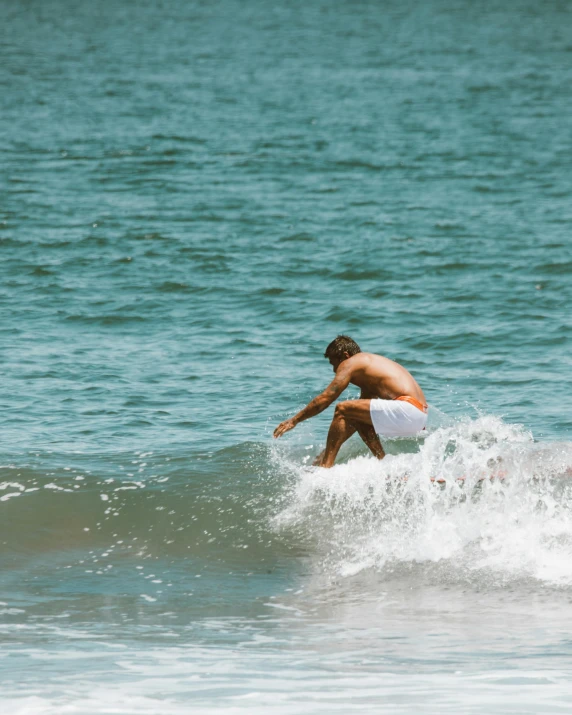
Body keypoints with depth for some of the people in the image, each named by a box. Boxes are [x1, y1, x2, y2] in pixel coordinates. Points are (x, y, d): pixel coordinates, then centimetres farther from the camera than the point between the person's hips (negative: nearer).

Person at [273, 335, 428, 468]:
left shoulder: (350, 363, 3)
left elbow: (325, 398, -2)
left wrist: (294, 420, 5)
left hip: (407, 409, -10)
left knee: (342, 410, -8)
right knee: (358, 420, 27)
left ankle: (325, 466, -12)